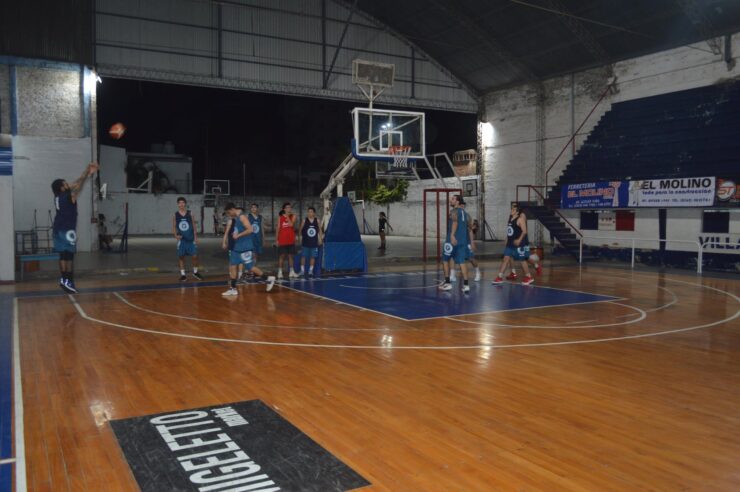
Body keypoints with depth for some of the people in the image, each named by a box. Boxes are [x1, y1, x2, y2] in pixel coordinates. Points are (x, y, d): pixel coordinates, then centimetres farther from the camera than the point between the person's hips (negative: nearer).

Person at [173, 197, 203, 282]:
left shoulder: (190, 214, 0)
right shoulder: (175, 215, 1)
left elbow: (194, 226, 3)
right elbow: (174, 227, 6)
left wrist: (195, 237, -2)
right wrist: (175, 235, -12)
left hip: (191, 239, -1)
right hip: (181, 239, 1)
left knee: (194, 256, -1)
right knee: (181, 257, 5)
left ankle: (195, 272, 19)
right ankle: (183, 274, 15)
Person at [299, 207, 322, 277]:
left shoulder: (317, 221, 0)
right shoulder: (304, 221, -5)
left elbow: (319, 230, 11)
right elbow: (300, 230, 4)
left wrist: (320, 239, 8)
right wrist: (301, 238, 5)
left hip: (314, 242, 2)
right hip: (305, 242, -1)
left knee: (313, 257, 3)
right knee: (303, 256, 1)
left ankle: (310, 271, 11)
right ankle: (302, 270, 9)